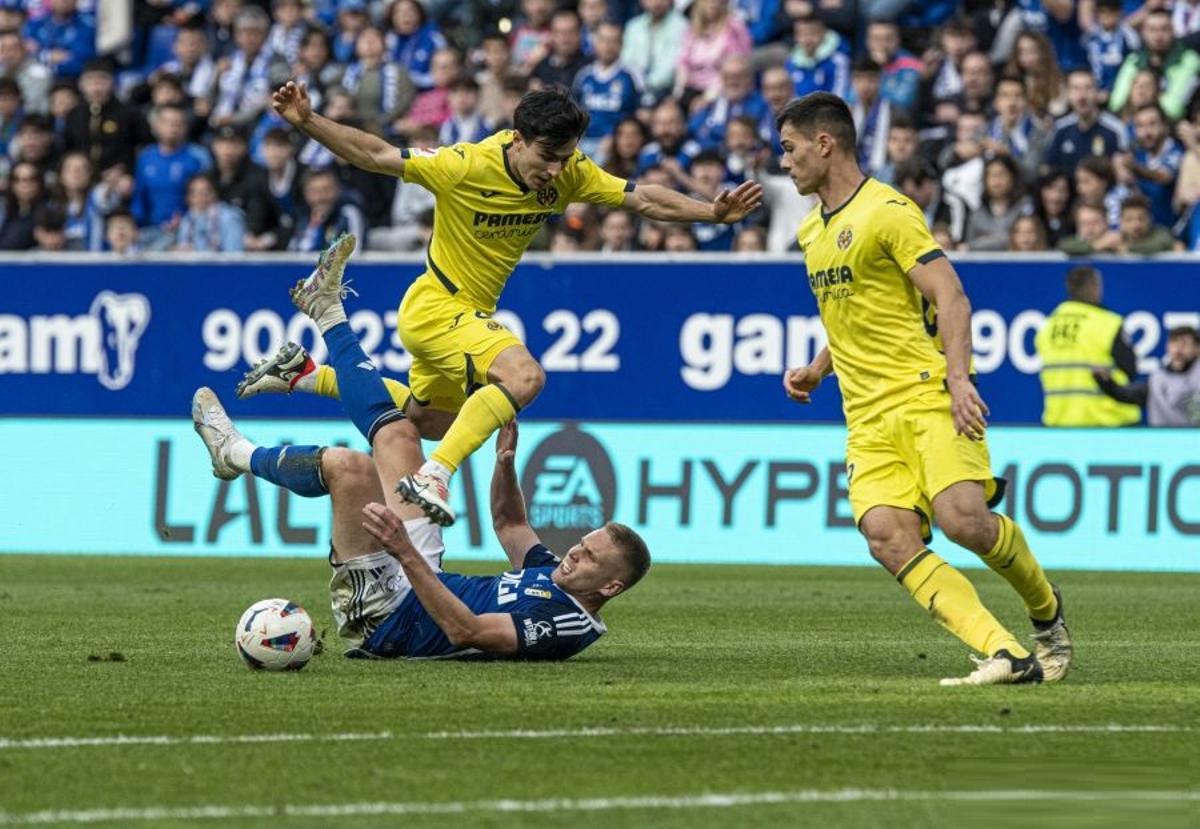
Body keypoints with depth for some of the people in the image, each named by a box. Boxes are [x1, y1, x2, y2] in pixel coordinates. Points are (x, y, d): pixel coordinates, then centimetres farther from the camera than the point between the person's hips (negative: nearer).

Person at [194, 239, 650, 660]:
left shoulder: (566, 624, -24)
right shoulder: (556, 577, 5)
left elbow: (466, 630, -35)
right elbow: (509, 521, 25)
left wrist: (406, 554, -43)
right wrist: (506, 460, 7)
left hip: (380, 617, -9)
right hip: (416, 586, 9)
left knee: (350, 466, -19)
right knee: (397, 435, 15)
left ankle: (238, 453, 10)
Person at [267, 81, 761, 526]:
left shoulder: (568, 174, -9)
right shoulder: (467, 166, -25)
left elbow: (641, 199, -5)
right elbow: (375, 155, -20)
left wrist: (712, 213, -15)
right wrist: (307, 122, -29)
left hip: (470, 313, 8)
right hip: (437, 307, -8)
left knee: (432, 422, 27)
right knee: (523, 377, -31)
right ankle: (433, 476, -33)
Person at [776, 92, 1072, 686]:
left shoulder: (888, 210, -6)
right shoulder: (811, 232, 20)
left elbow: (950, 296, -13)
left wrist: (958, 377, -24)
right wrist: (817, 370, 20)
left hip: (927, 398, -7)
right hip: (867, 416, 7)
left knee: (962, 519, -24)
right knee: (887, 536, -18)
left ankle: (1045, 611, 8)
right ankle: (1006, 655, -26)